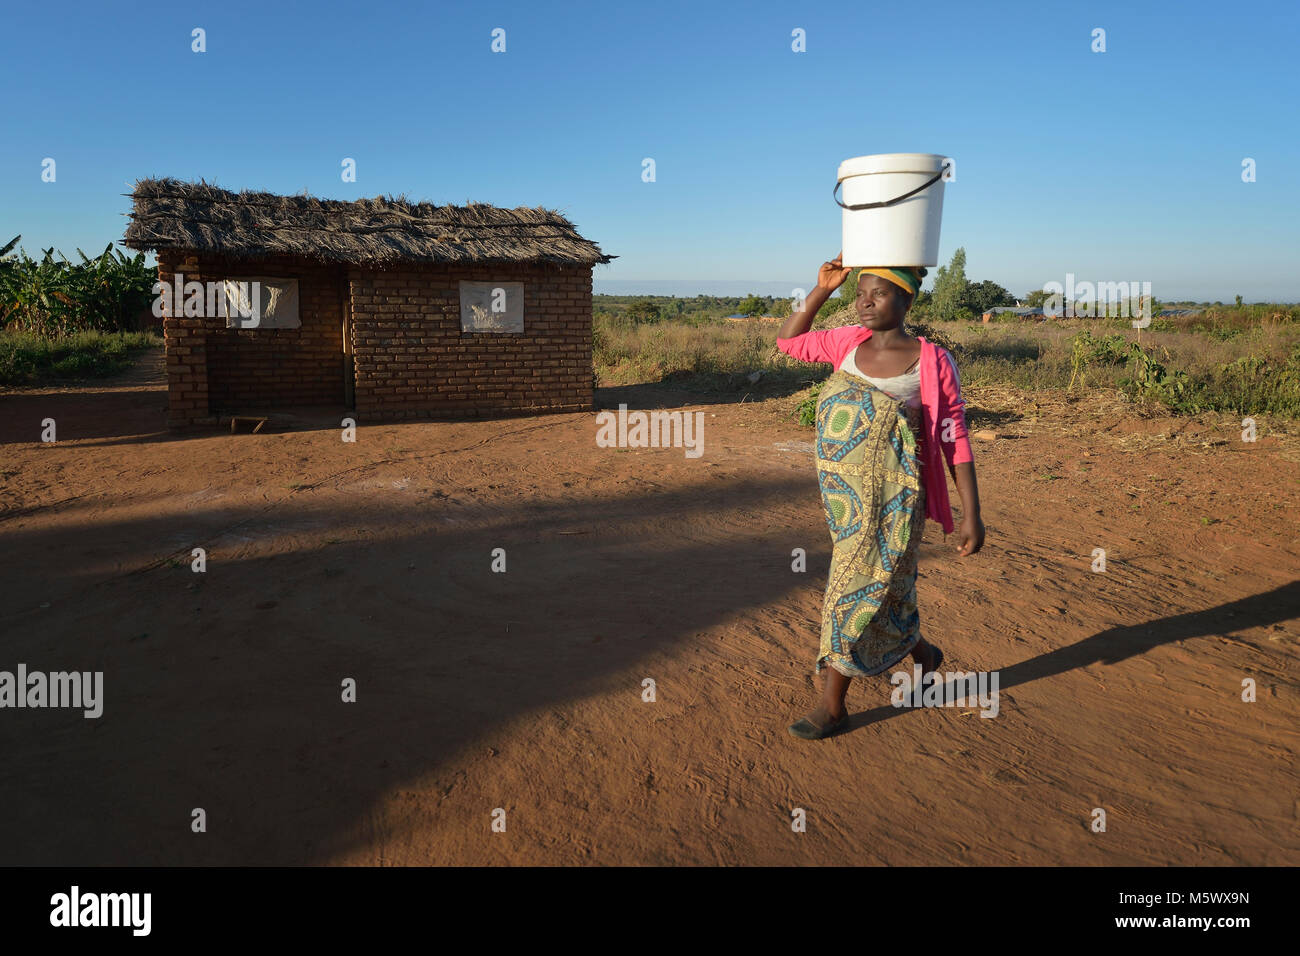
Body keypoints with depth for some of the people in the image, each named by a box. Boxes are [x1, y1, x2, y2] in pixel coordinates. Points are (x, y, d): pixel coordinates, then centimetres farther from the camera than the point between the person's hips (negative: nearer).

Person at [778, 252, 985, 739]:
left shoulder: (932, 362, -9)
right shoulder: (849, 342, 5)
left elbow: (955, 440, -6)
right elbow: (787, 340, 17)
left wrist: (971, 515, -8)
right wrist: (823, 288, 5)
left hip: (890, 498, -5)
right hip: (844, 493, 5)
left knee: (858, 590, -1)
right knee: (883, 585, 20)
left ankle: (831, 707, 13)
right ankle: (921, 653, 47)